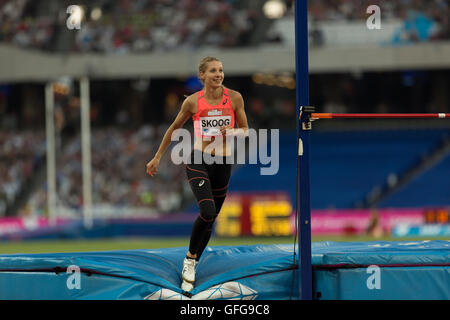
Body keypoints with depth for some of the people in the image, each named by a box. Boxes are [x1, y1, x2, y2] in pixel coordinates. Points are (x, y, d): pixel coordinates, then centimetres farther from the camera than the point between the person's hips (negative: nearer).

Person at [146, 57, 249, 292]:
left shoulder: (234, 98, -1)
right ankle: (190, 258, -2)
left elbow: (245, 129, 8)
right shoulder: (193, 102, -4)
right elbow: (174, 128, 10)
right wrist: (157, 157, 14)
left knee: (210, 218, 9)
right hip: (198, 160, -3)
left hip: (223, 164, 3)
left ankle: (191, 267, 24)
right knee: (207, 211, -23)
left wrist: (233, 132, -16)